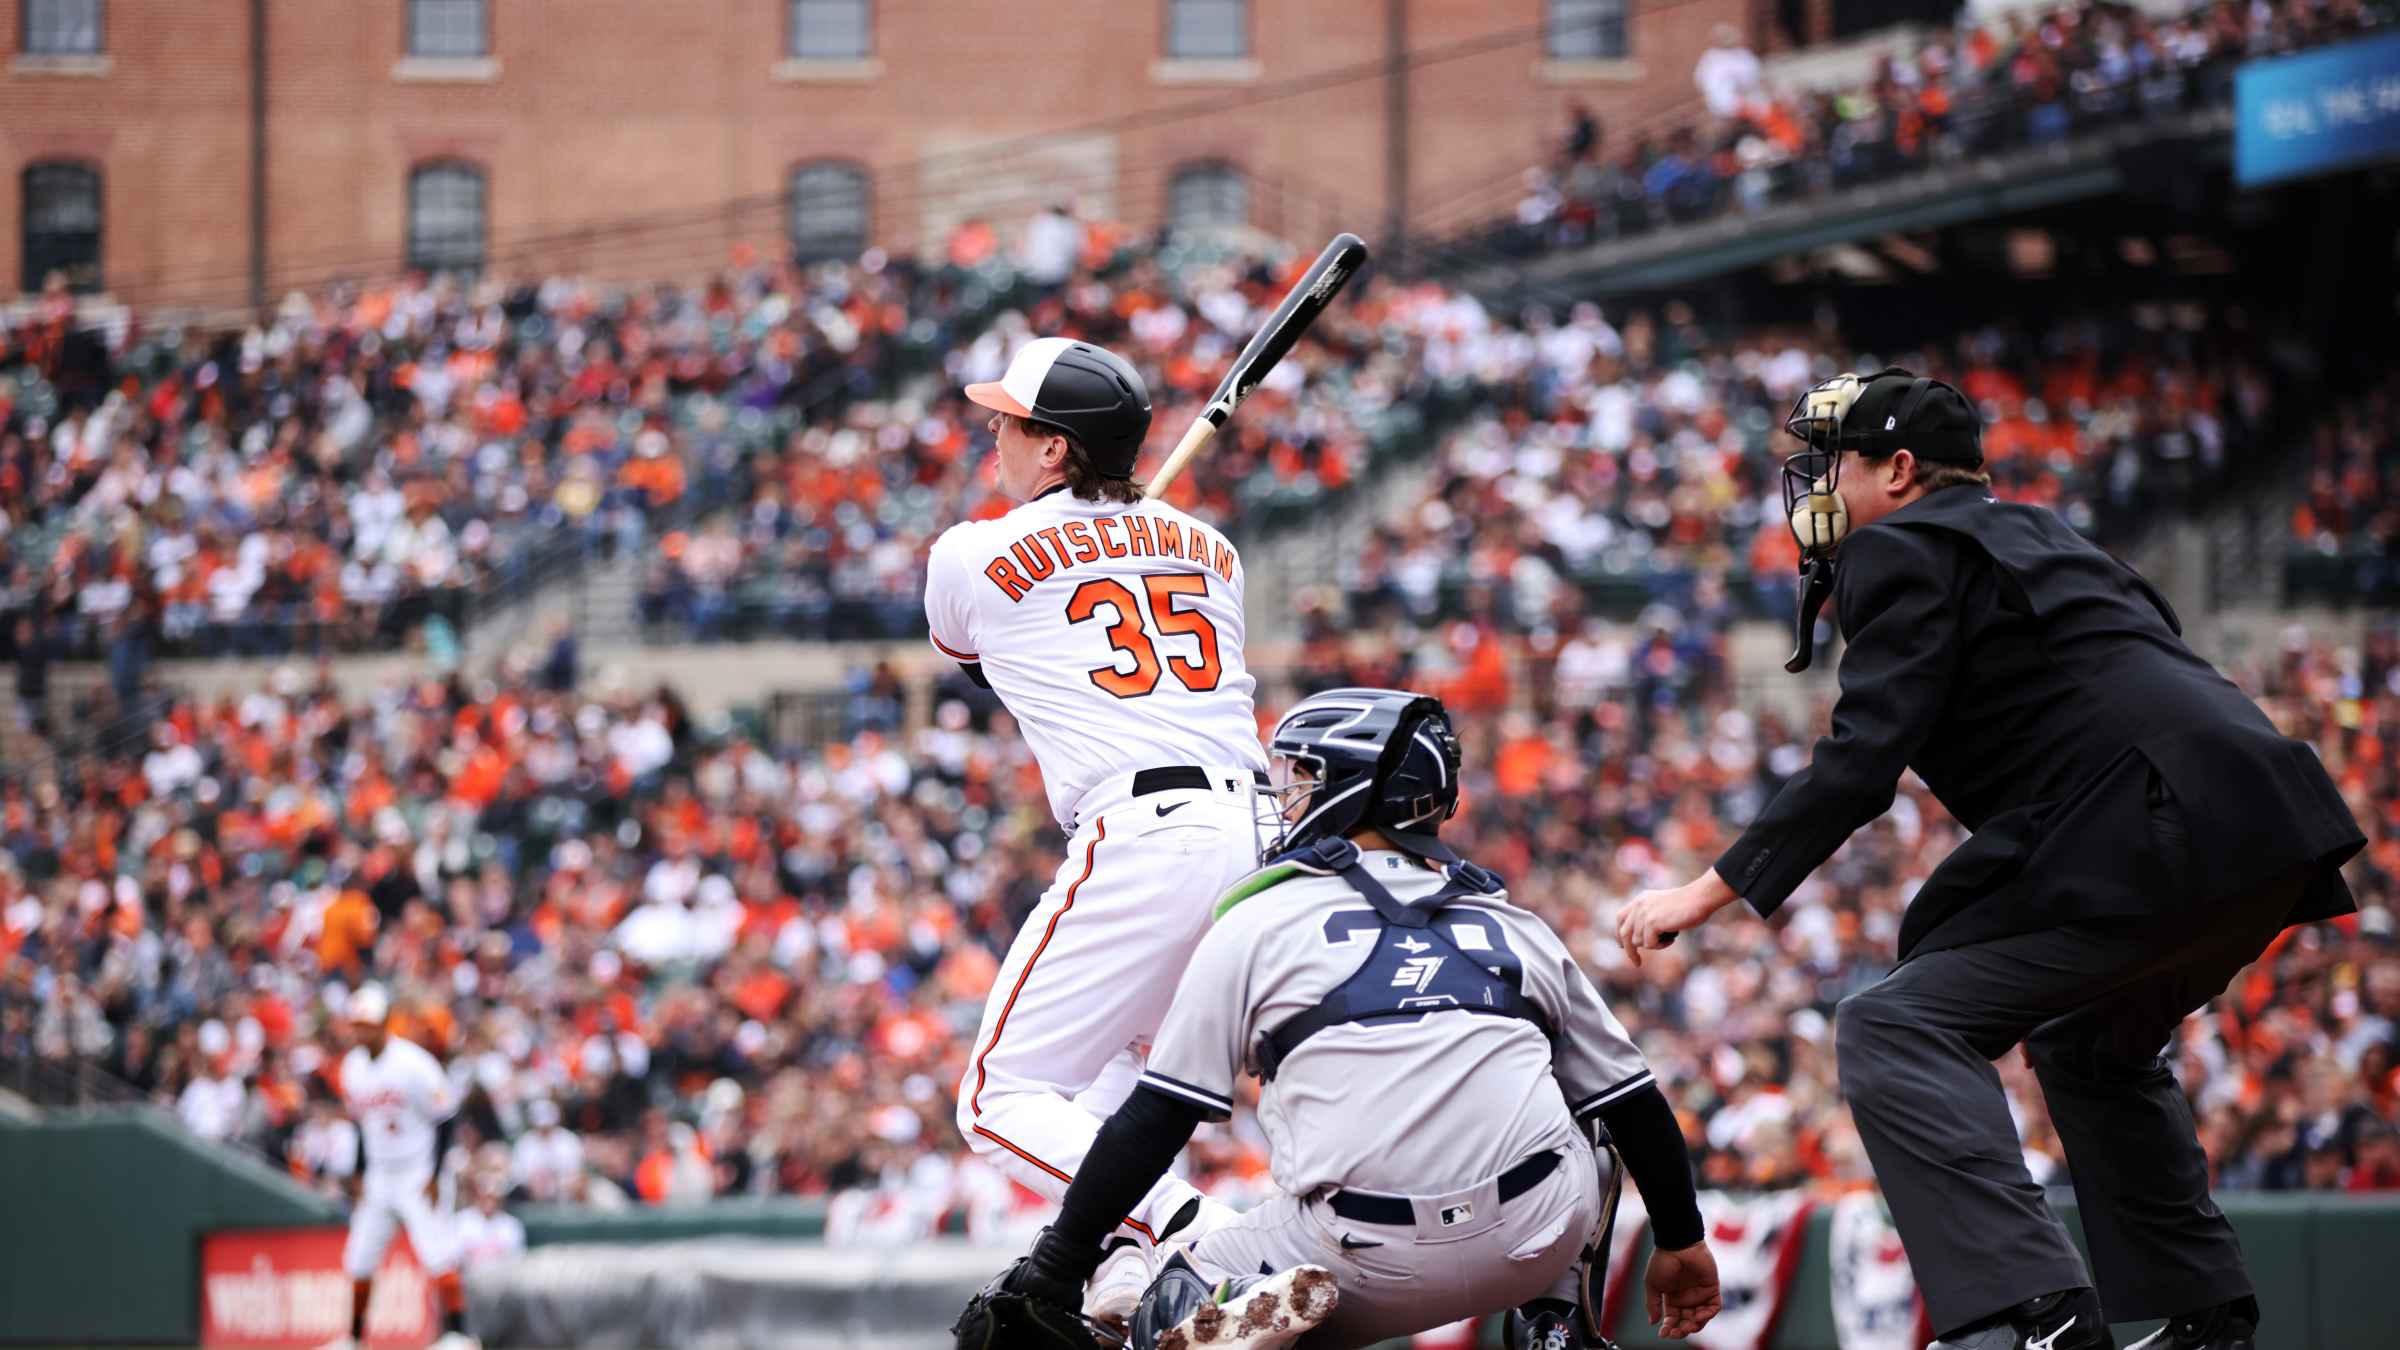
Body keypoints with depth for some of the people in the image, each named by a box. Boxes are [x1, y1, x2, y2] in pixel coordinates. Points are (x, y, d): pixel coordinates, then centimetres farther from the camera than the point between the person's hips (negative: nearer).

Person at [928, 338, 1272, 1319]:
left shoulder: (974, 555, 7)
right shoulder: (1205, 547, 20)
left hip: (1141, 842, -7)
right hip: (1260, 826, 7)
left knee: (1002, 1102, -2)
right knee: (1099, 1037, 30)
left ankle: (1192, 1230, -24)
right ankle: (1126, 1268, 15)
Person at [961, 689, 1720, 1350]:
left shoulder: (1257, 923, 9)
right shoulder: (1516, 929, 19)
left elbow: (1158, 1118, 6)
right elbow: (1632, 1102, 24)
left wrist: (1058, 1268, 11)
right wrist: (1681, 1240, 38)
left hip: (1369, 1263, -3)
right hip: (1537, 1244, 3)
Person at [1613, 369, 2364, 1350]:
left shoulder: (1906, 551, 2)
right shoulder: (2031, 538, 30)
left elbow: (1863, 761, -9)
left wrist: (1711, 891, -7)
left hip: (2162, 834, -10)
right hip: (2269, 840, 10)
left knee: (1897, 1029, -14)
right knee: (2087, 1040, 33)